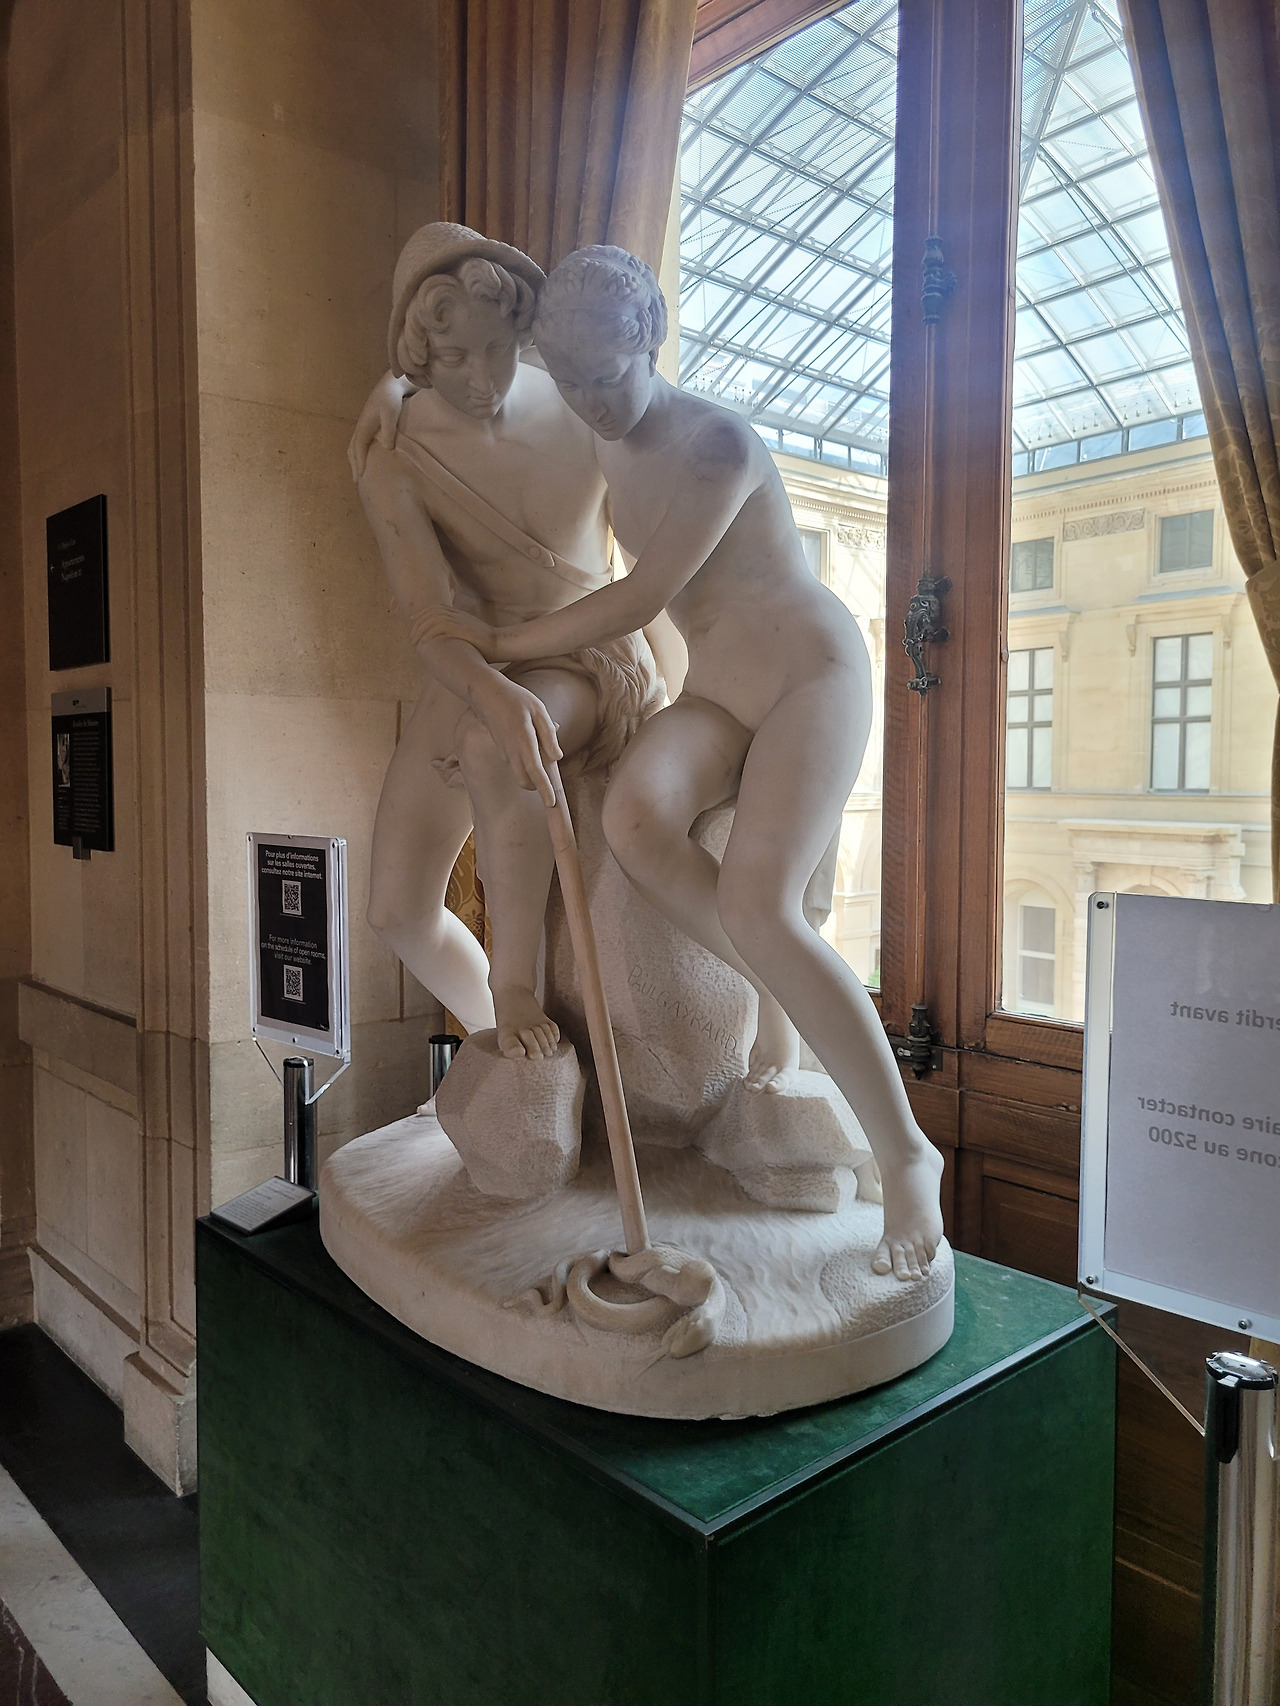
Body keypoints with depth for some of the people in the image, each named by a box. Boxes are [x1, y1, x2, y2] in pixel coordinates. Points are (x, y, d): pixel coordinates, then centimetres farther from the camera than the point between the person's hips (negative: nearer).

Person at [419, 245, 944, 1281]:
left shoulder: (717, 442, -17)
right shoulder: (607, 451, 7)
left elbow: (644, 597, -20)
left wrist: (503, 644, -13)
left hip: (812, 672, -6)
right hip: (717, 695, 6)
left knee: (756, 905, -28)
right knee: (634, 815, -30)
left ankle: (906, 1155, -14)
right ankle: (801, 1006, -12)